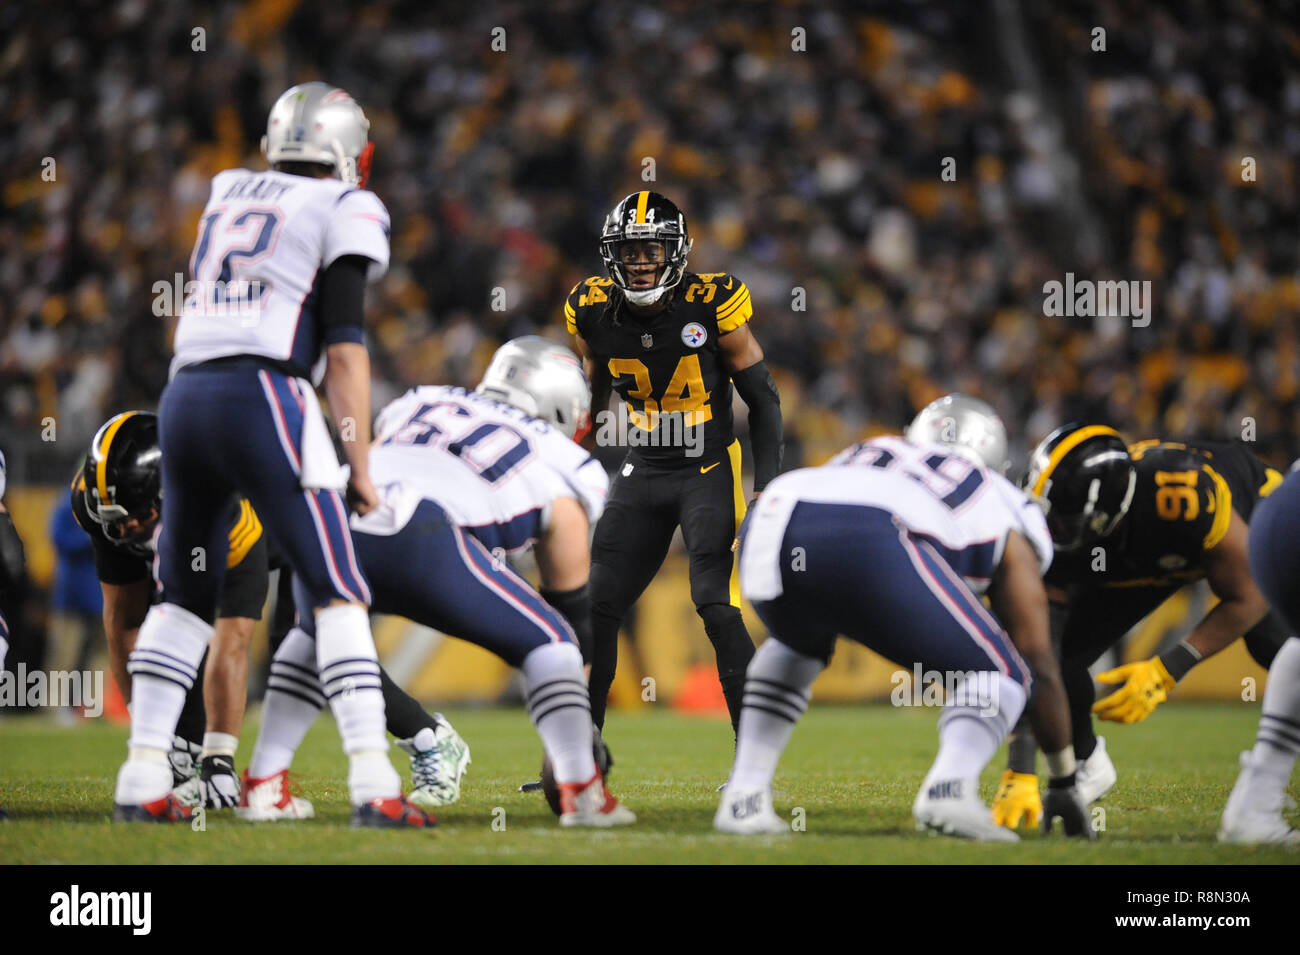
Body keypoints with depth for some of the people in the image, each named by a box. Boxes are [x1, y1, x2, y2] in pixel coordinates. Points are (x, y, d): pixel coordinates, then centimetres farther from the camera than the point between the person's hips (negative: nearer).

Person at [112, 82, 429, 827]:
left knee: (185, 597, 16)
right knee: (337, 595, -2)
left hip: (185, 396, 6)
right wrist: (359, 465, -1)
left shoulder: (228, 194, 21)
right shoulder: (345, 210, 4)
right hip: (262, 397, -6)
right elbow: (344, 350, -3)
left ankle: (143, 783, 9)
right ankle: (373, 785, -10)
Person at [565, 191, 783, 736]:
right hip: (643, 471, 4)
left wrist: (766, 490, -13)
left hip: (709, 471, -4)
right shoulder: (594, 314, -5)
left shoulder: (712, 307, -15)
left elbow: (763, 400, -7)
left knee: (717, 606, -18)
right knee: (596, 609, 2)